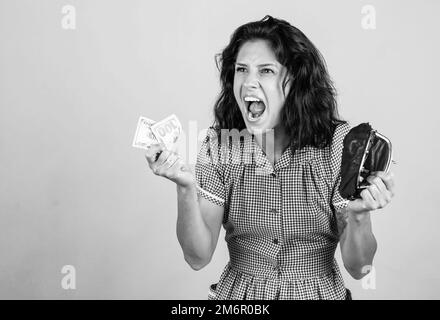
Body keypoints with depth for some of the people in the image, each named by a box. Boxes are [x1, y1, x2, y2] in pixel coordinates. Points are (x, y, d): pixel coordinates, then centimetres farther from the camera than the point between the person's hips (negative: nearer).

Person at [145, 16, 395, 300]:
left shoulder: (337, 142, -11)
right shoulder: (219, 144, -7)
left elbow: (358, 268, -10)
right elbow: (198, 258, -11)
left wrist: (359, 215, -29)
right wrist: (186, 188, -26)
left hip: (319, 292, 0)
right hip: (236, 294, 1)